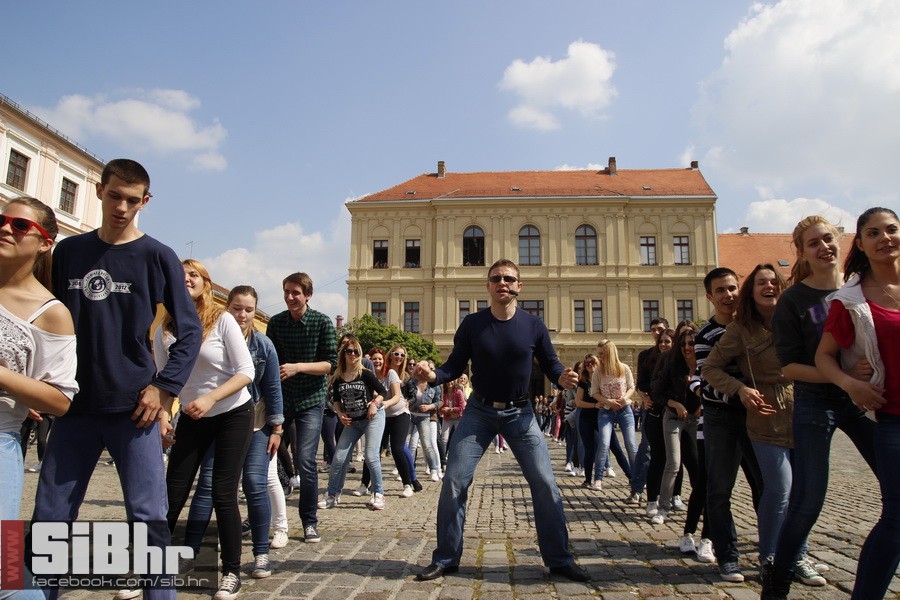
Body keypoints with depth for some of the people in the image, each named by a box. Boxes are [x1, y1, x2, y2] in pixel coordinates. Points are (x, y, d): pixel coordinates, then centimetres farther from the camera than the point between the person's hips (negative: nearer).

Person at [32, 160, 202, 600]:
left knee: (148, 516, 0)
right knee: (48, 518, 9)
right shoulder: (68, 251, 9)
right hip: (75, 406, 4)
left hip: (134, 407, -3)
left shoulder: (157, 256, -1)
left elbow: (189, 331, -1)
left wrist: (164, 387, -10)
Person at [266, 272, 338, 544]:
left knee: (305, 461, -9)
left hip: (311, 401, -3)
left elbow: (330, 363, -10)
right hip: (280, 398, 3)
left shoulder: (322, 323, -6)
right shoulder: (276, 323, 3)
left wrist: (298, 367, -22)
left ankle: (309, 522, 7)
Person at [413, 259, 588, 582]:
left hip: (519, 413, 0)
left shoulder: (533, 325, -6)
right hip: (478, 411, 0)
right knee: (453, 482, -4)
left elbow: (551, 365, 0)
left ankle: (560, 560, 14)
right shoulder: (471, 324, -6)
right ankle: (445, 559, 13)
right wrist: (432, 375, -24)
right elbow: (454, 367, -3)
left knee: (545, 484, -3)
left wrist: (563, 378, -23)